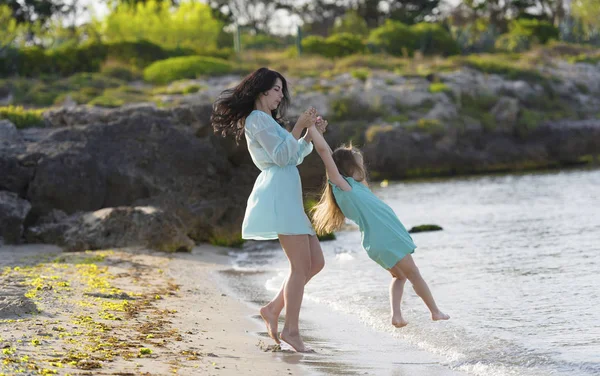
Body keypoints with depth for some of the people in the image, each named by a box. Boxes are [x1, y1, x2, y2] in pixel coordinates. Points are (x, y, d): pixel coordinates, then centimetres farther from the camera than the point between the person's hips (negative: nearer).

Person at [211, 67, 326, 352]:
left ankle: (273, 309, 8)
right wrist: (299, 126, -13)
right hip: (278, 195, -10)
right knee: (301, 265, -12)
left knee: (316, 262, 7)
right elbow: (282, 156, -14)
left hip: (288, 197, 10)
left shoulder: (267, 121, 26)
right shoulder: (258, 119, -5)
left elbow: (294, 157, 27)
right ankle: (291, 329, -11)